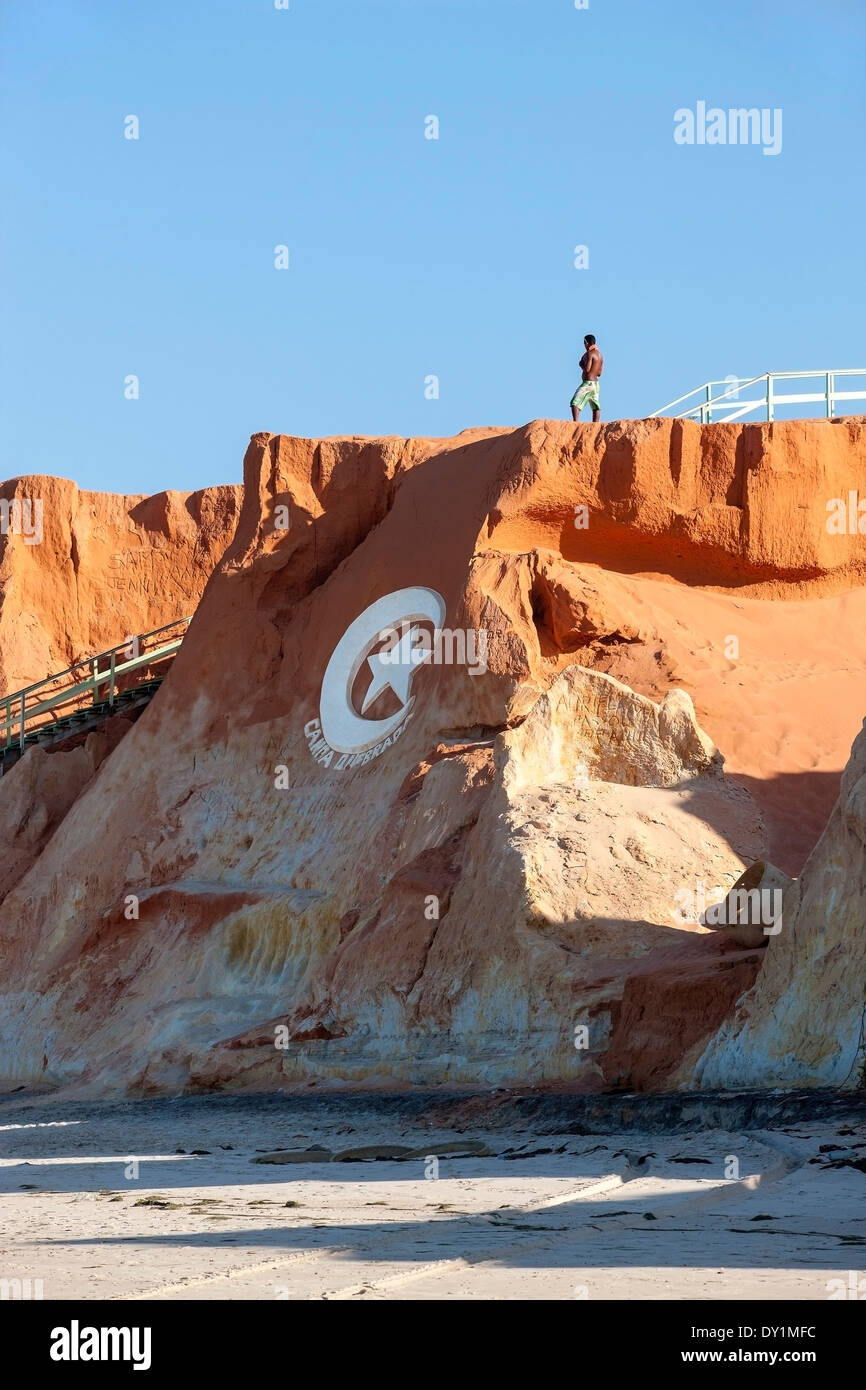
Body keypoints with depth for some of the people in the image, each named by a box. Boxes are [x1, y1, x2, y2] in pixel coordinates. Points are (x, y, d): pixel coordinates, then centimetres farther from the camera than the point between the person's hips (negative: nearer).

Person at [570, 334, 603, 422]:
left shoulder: (589, 354, -13)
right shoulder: (600, 356, 13)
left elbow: (587, 369, -21)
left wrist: (581, 364, -2)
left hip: (587, 383, -9)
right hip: (596, 384, 9)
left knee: (575, 403, -10)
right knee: (596, 407, 8)